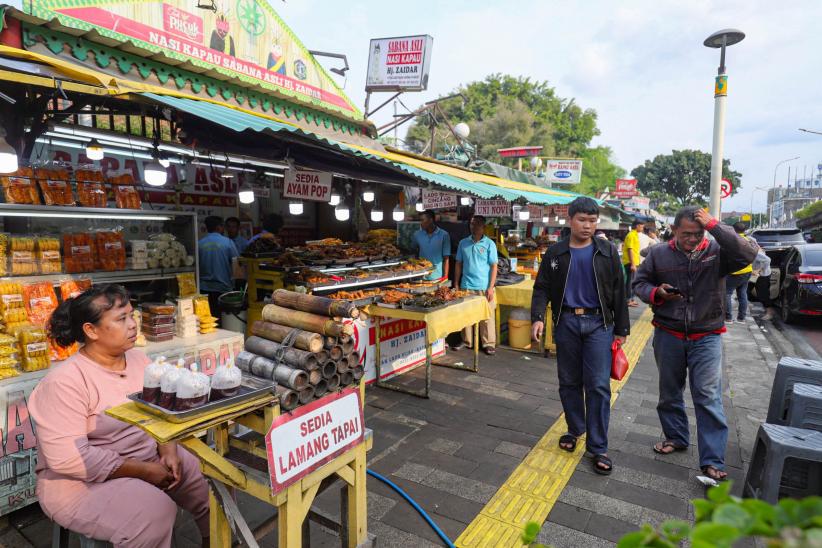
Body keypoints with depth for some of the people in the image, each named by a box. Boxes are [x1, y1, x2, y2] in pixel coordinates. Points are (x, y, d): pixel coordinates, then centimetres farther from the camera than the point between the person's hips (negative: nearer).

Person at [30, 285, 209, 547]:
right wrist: (144, 471, -23)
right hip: (83, 481, -6)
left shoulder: (139, 359, 0)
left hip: (149, 458, 7)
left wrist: (168, 451, -14)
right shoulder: (64, 381, -20)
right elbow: (68, 458, -25)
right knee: (155, 510, -29)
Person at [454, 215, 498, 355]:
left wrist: (491, 287, -9)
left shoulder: (489, 244, -1)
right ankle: (467, 341, 22)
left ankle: (488, 344, 11)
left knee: (487, 317, 1)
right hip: (466, 286, 3)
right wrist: (456, 284, 8)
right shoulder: (463, 243, 8)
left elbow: (494, 266, -2)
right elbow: (458, 264, 12)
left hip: (484, 287, -3)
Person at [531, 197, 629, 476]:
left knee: (598, 386, -2)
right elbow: (542, 288, 2)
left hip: (598, 323, -1)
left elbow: (618, 291, 3)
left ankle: (598, 447, 9)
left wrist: (621, 329, 2)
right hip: (566, 322, 1)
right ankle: (575, 429, 32)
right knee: (569, 382, 11)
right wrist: (538, 317, -13)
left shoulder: (607, 251, 1)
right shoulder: (555, 253, 2)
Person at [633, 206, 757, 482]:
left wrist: (715, 226, -25)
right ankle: (676, 437, 38)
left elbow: (747, 254, -25)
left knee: (709, 397, -3)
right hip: (668, 335, 2)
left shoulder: (717, 252, -6)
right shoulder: (658, 254, -2)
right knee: (669, 392, 16)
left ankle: (713, 461, 7)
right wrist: (656, 293, -14)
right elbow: (639, 283, 7)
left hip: (706, 338, -2)